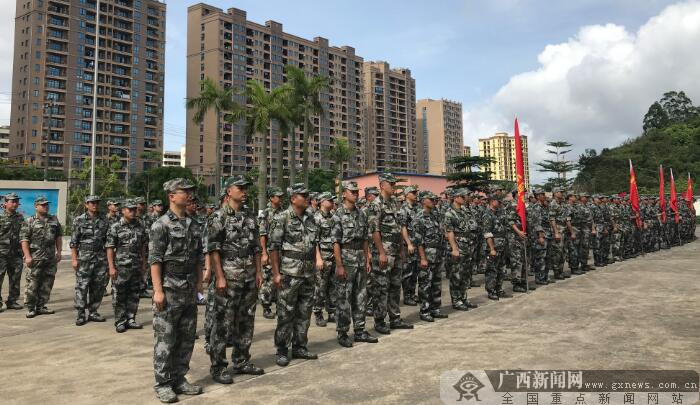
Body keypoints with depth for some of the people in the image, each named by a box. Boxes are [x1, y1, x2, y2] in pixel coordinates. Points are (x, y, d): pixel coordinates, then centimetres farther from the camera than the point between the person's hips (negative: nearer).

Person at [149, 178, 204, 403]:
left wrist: (198, 285, 12)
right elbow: (155, 260, -13)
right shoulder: (161, 225, -9)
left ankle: (179, 378, 23)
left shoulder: (193, 224, 11)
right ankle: (162, 383, 13)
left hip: (189, 291, 7)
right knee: (165, 339, 2)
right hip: (169, 289, -7)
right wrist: (158, 290, -18)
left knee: (186, 338, 11)